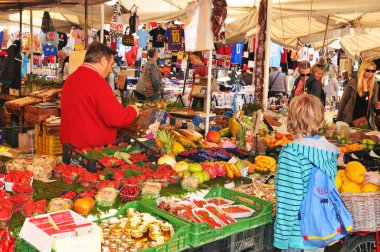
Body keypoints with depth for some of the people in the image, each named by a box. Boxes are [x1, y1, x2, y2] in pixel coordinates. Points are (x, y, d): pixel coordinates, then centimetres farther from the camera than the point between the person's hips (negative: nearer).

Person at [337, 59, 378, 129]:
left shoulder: (375, 86, 4)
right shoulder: (353, 83, -7)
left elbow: (373, 105, 12)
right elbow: (343, 101, -4)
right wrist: (339, 120, -5)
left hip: (366, 121, 3)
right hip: (350, 120, -3)